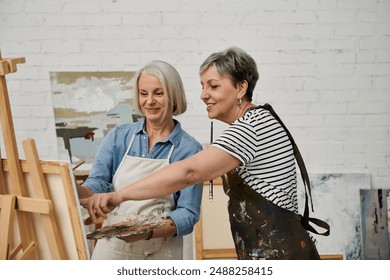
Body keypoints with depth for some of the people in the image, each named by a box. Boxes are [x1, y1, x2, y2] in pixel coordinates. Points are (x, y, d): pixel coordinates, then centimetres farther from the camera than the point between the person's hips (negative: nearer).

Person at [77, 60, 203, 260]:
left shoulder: (190, 149, -7)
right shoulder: (118, 137, 1)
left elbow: (188, 214, -9)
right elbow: (97, 184, -7)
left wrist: (148, 232, -26)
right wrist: (72, 191, -29)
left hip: (161, 253, -2)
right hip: (112, 248, 2)